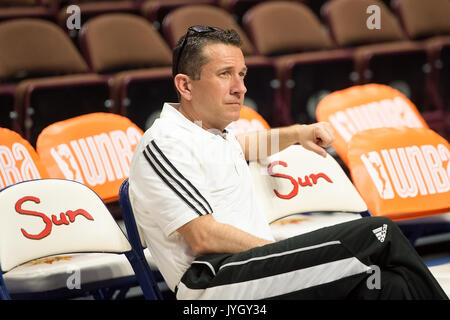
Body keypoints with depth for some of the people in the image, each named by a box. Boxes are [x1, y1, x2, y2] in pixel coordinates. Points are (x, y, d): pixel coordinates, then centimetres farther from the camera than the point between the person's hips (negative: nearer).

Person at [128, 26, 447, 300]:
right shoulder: (164, 144, -8)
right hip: (215, 283, -10)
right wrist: (283, 251, -11)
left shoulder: (212, 130, 24)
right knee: (378, 235, -22)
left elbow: (243, 146, 51)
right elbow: (203, 237, -17)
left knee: (385, 284, -17)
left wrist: (298, 133, 35)